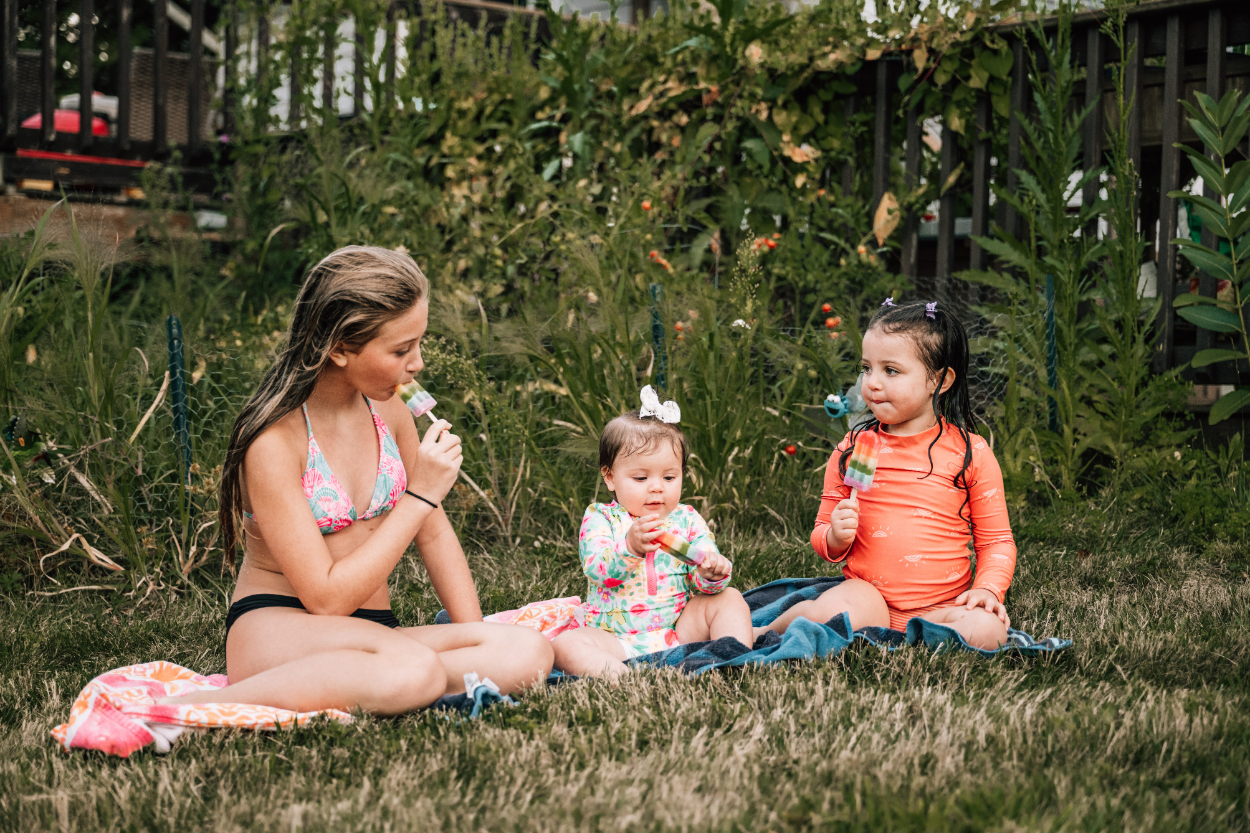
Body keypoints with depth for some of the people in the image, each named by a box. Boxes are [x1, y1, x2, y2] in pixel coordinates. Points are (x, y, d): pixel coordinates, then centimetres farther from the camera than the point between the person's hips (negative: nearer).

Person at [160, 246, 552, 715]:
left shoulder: (387, 411, 4)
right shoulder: (272, 441, -17)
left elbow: (434, 533, 14)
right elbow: (327, 597, -20)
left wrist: (478, 640, 4)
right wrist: (420, 496, -18)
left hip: (371, 631, 7)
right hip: (275, 628, -7)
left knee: (529, 653, -19)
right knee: (415, 672, -39)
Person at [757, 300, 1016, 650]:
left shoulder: (970, 452, 2)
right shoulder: (852, 449, 6)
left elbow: (996, 540, 7)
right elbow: (822, 534, 13)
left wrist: (988, 588, -11)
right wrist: (835, 538, -11)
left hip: (943, 606, 1)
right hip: (870, 593, -1)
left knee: (986, 631, -30)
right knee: (830, 614, -33)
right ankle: (764, 632, -2)